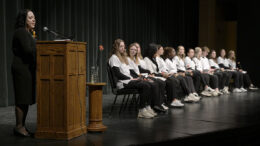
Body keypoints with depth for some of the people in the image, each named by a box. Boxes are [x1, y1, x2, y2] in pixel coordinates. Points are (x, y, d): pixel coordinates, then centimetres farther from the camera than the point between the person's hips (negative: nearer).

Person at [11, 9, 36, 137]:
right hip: (21, 68, -10)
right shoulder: (21, 32, -10)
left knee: (27, 99, 10)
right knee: (22, 99, -7)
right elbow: (28, 50, -21)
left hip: (27, 68, 10)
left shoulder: (28, 33, 19)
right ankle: (19, 127, 0)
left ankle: (22, 126, 16)